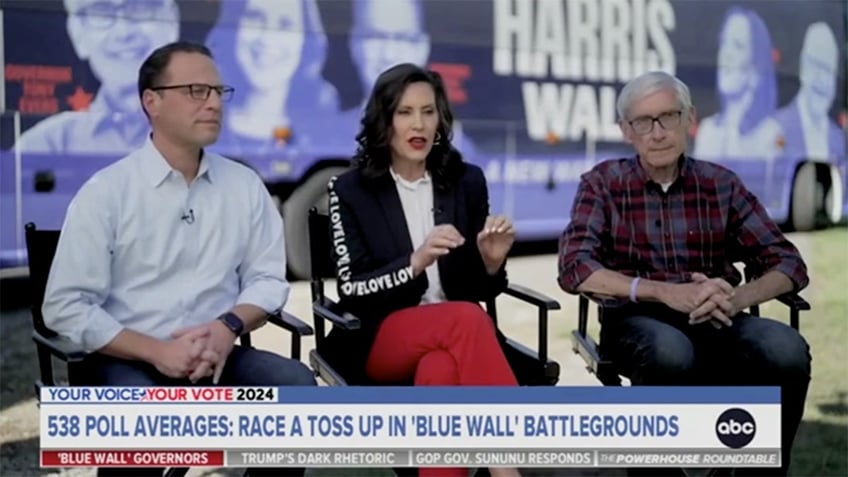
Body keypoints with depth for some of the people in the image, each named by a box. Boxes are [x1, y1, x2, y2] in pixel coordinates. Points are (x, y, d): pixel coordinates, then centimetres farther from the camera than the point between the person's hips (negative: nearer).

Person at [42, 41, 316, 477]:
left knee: (296, 383, -24)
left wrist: (229, 326, -13)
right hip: (127, 361, -3)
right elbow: (65, 306, -7)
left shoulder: (245, 185, 8)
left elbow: (267, 278, 8)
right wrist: (156, 351, -16)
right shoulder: (105, 192, -4)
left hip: (215, 356, 4)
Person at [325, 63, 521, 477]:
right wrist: (415, 263, -25)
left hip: (454, 335, 2)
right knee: (467, 319, -34)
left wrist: (492, 261, -14)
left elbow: (481, 291, 9)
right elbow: (352, 293, -8)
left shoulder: (467, 182, 6)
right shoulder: (350, 190, -1)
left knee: (440, 372, -37)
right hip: (377, 340, -2)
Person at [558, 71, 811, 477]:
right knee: (671, 352, -37)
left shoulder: (720, 184, 8)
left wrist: (736, 298, -19)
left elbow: (788, 264, 4)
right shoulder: (603, 183, 2)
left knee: (786, 350, -28)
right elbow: (575, 270, -11)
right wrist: (666, 293, -23)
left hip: (715, 323, 2)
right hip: (637, 320, -2)